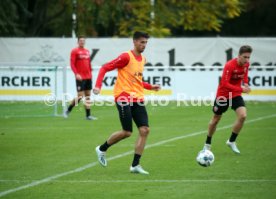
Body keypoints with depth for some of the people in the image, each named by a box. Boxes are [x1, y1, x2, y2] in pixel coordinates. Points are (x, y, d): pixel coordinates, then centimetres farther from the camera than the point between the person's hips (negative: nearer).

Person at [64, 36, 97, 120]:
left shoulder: (87, 51, 14)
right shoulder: (74, 51, -5)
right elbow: (72, 64, -11)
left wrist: (90, 74, 16)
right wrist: (76, 74, -22)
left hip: (88, 77, 7)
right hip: (80, 78, -7)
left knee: (88, 96, 6)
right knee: (80, 96, -9)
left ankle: (88, 115, 8)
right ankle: (68, 110, 8)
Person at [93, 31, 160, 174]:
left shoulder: (142, 59, 15)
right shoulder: (126, 57, -10)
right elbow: (104, 68, -9)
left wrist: (150, 87, 16)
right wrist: (98, 86, -20)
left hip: (137, 98, 7)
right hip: (123, 97, -7)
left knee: (145, 130, -5)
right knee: (127, 132, -9)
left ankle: (135, 165, 1)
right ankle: (102, 149, 16)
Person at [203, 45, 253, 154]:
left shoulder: (246, 64, -8)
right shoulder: (229, 65, -28)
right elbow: (225, 84, -31)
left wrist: (245, 83, -6)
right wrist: (241, 89, -36)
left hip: (236, 95, 4)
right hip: (223, 95, -4)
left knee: (242, 116, -18)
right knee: (216, 119, 11)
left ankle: (231, 141, 0)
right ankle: (207, 144, 32)